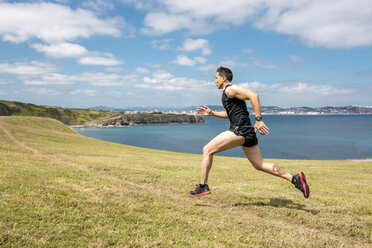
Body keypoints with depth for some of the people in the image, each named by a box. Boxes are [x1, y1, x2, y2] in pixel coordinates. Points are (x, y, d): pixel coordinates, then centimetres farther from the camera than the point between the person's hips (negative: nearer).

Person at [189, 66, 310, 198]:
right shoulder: (228, 93, 25)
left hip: (239, 130, -10)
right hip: (247, 132, 10)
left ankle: (203, 186, -3)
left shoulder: (230, 89, -5)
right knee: (260, 165, 12)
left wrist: (258, 119, -23)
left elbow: (253, 96, -18)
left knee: (207, 150, -5)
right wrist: (211, 113, 32)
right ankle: (295, 178, 8)